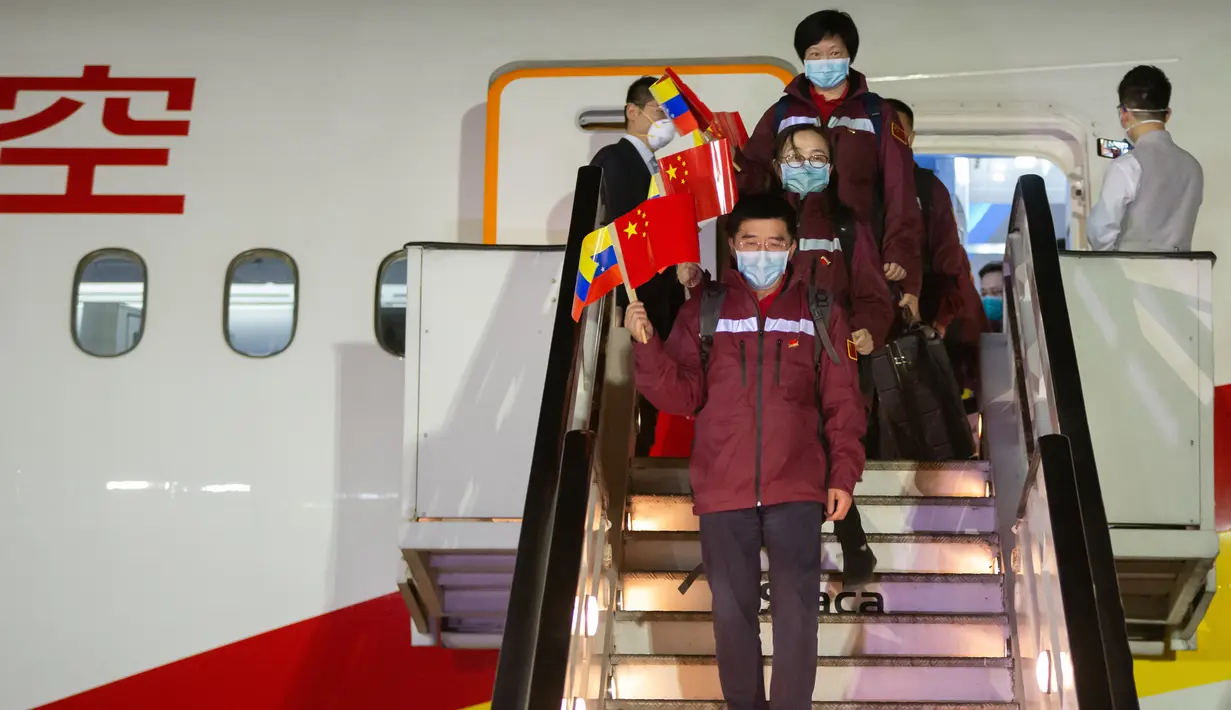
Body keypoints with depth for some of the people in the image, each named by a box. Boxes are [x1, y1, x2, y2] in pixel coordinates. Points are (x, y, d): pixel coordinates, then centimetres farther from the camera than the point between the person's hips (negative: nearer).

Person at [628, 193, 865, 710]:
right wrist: (647, 345, -13)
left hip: (797, 490, -1)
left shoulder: (821, 312, 7)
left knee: (796, 612, -4)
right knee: (731, 610, 8)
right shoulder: (703, 310, 7)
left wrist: (843, 474, -2)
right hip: (723, 490, 1)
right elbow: (680, 396, 2)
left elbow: (843, 403, 6)